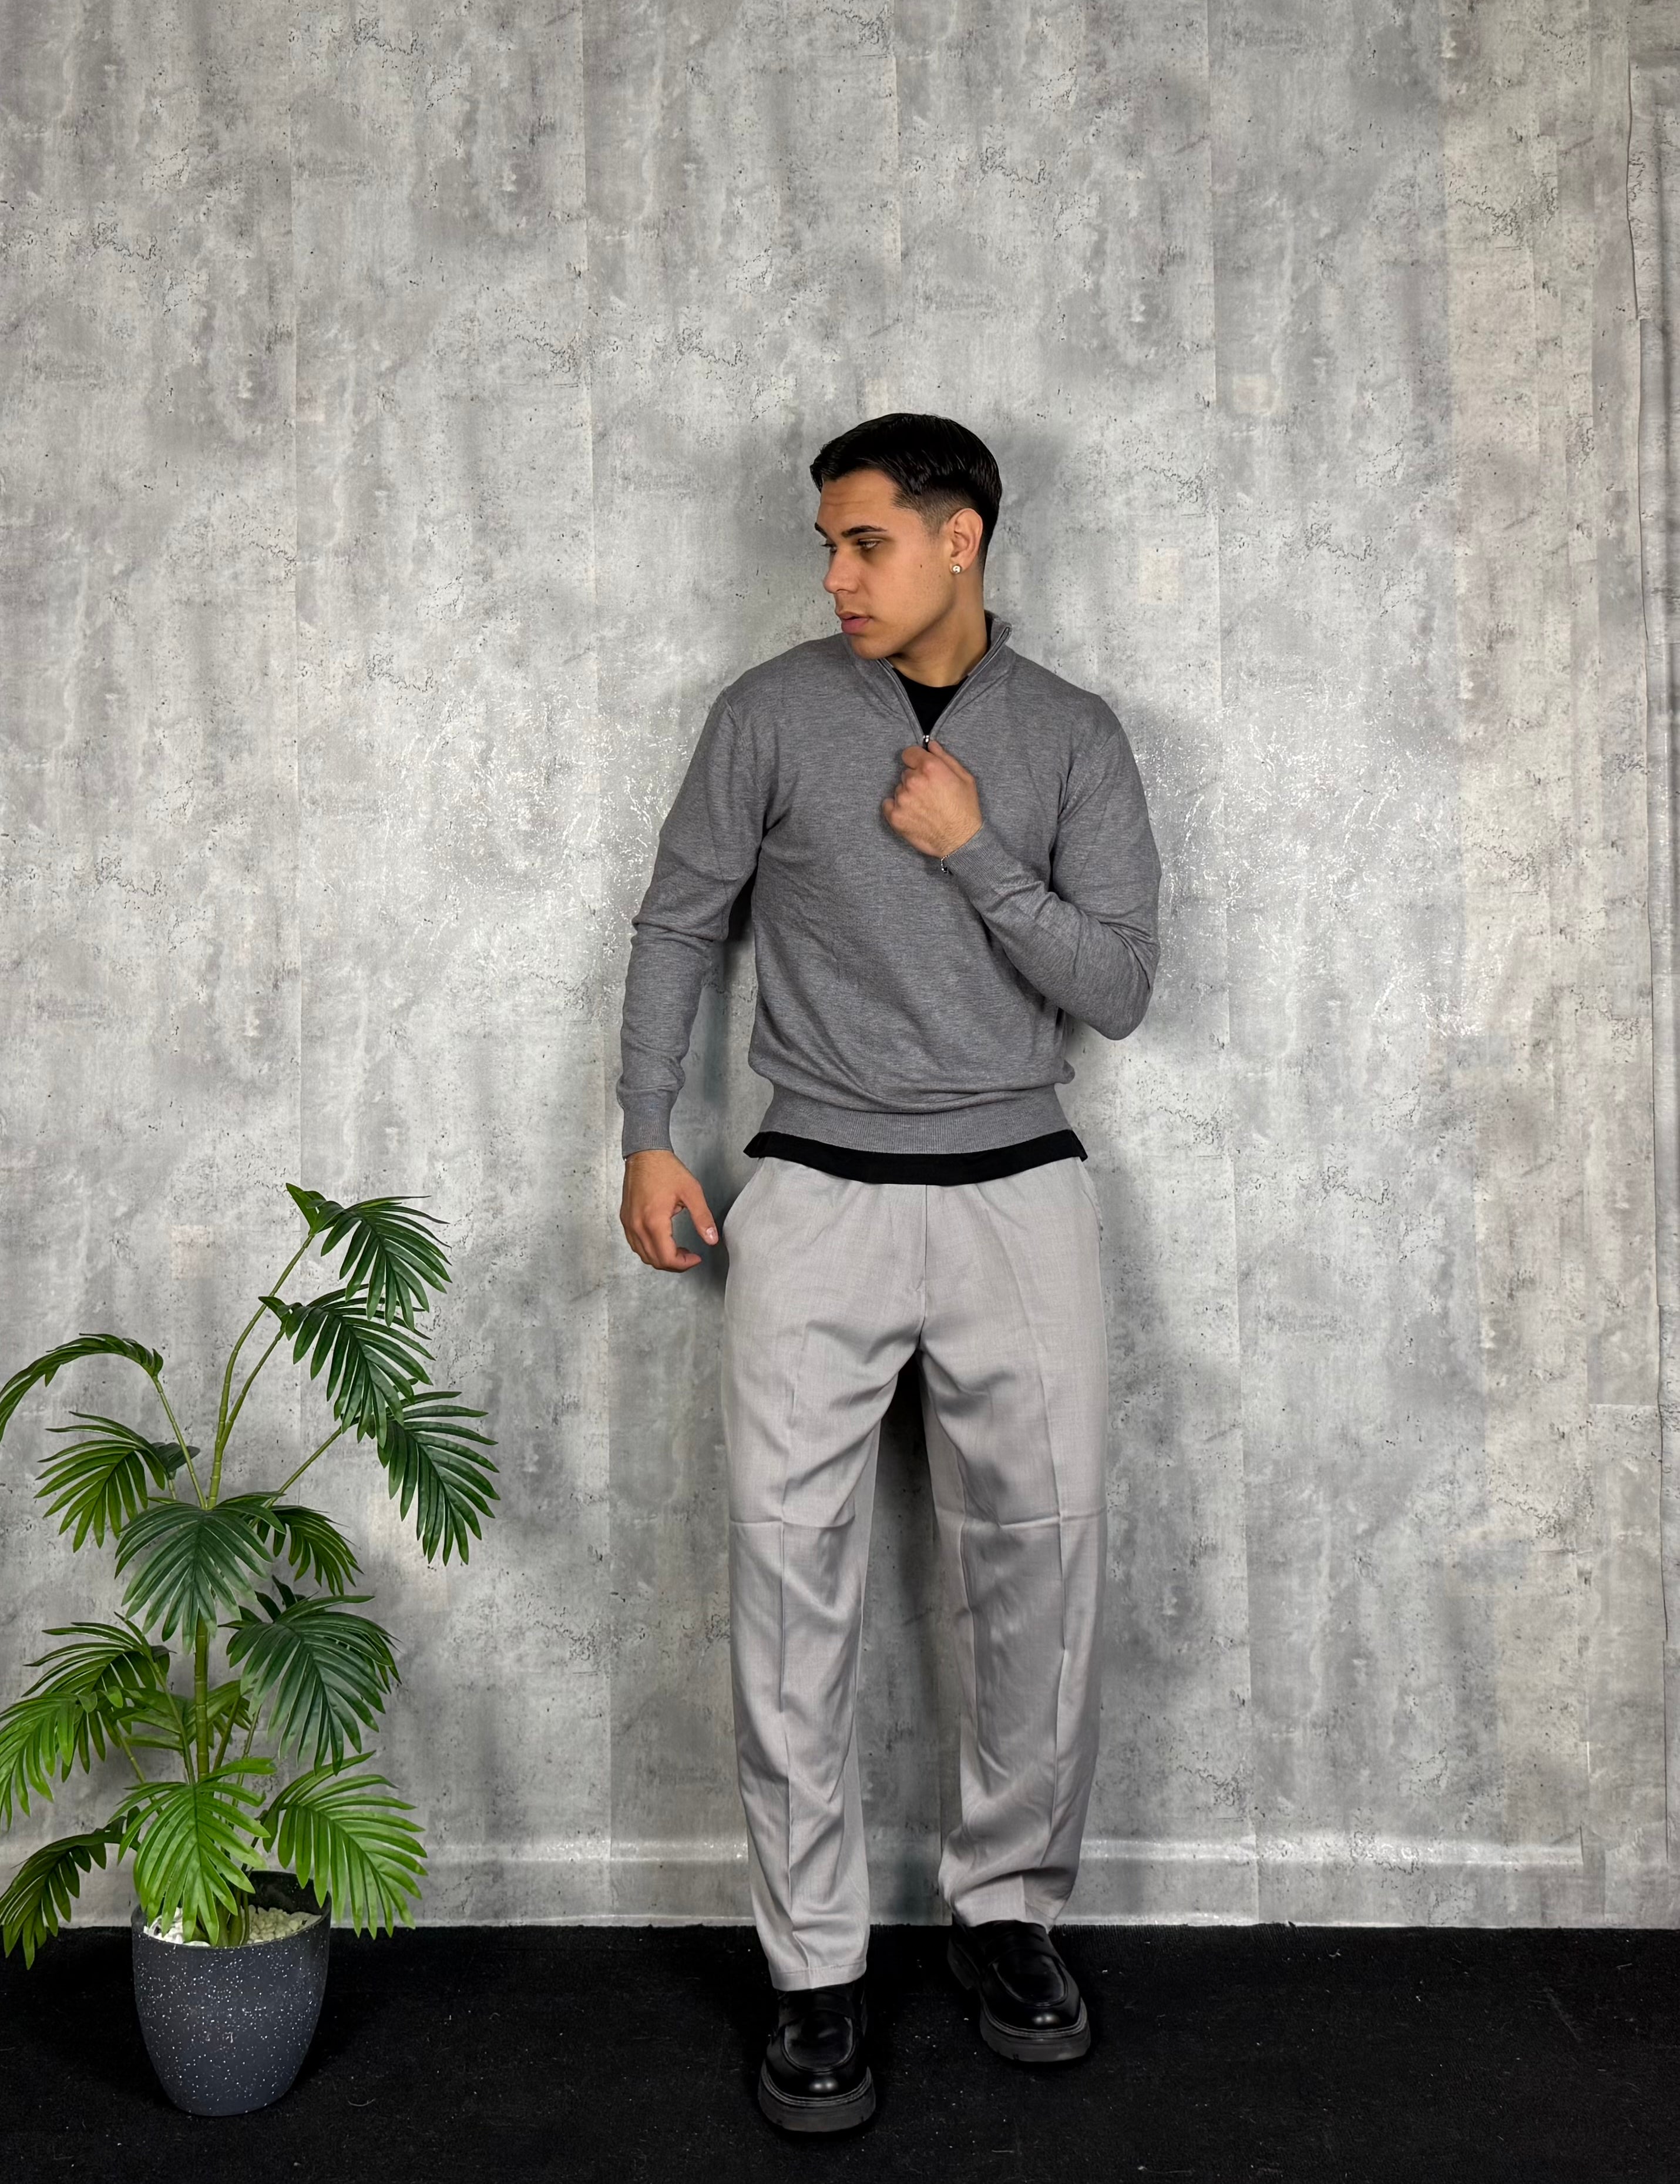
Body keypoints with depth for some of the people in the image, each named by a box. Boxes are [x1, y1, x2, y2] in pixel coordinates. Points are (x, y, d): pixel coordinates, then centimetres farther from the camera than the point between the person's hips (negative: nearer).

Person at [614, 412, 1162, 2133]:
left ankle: (1008, 1907, 24)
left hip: (1018, 1198, 1)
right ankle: (815, 1972, 9)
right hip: (818, 1199, -1)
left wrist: (974, 850, -10)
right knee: (790, 1571, -3)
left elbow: (1118, 987, -1)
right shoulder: (775, 713, 4)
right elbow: (678, 922, 9)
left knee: (1042, 1562, 4)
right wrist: (647, 1134, 1)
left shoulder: (1072, 737, 5)